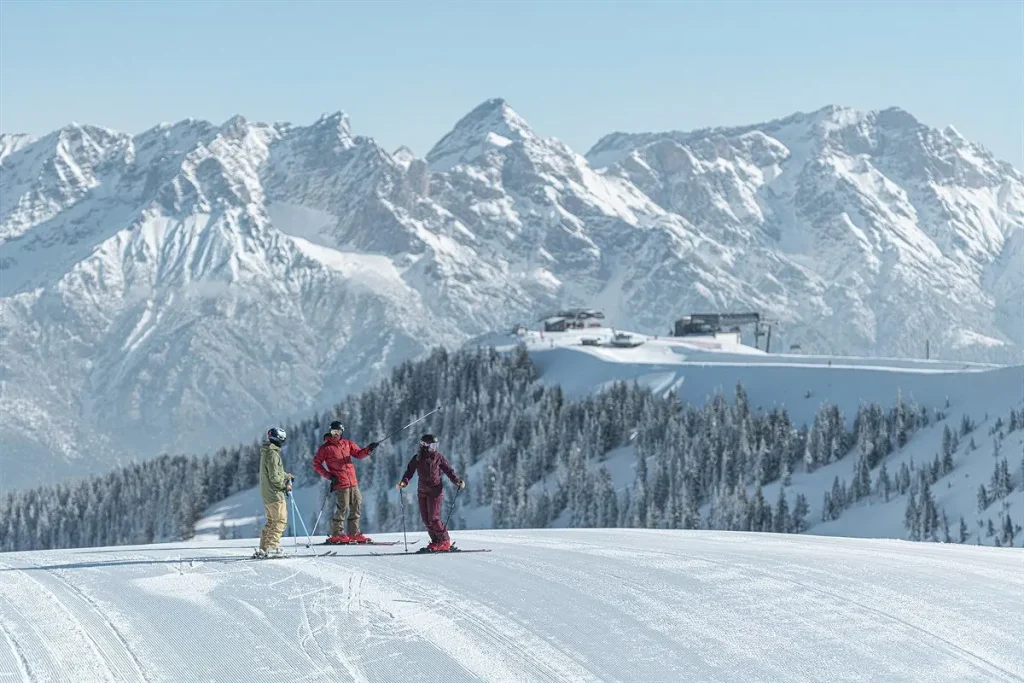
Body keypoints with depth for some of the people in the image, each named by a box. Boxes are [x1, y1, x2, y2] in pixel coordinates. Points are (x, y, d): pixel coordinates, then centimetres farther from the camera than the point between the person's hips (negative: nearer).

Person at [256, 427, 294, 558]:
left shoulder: (266, 452, 13)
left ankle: (263, 548, 15)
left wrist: (286, 476, 29)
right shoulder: (273, 454, -18)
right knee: (280, 520, -7)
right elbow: (274, 477, -20)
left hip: (267, 493, 10)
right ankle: (271, 547, -12)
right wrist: (285, 485, -9)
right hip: (275, 493, -10)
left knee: (272, 521, 15)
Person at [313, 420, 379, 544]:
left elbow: (358, 454, 11)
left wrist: (368, 449, -9)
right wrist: (329, 476, -8)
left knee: (357, 508, 7)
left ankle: (353, 534, 15)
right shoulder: (325, 448, 1)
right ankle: (337, 535, 1)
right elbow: (316, 464, 2)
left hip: (353, 483, 6)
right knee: (342, 509, -8)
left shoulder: (347, 444, 15)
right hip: (340, 484, -6)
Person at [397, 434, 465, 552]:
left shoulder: (438, 457, -2)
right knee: (426, 519, 5)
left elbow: (449, 471, 1)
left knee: (433, 518, -11)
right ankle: (436, 541, 16)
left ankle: (445, 542, 0)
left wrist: (457, 481, -14)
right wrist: (404, 482, -13)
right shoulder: (417, 458, 6)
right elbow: (410, 471, 5)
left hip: (435, 491, -4)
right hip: (422, 491, 4)